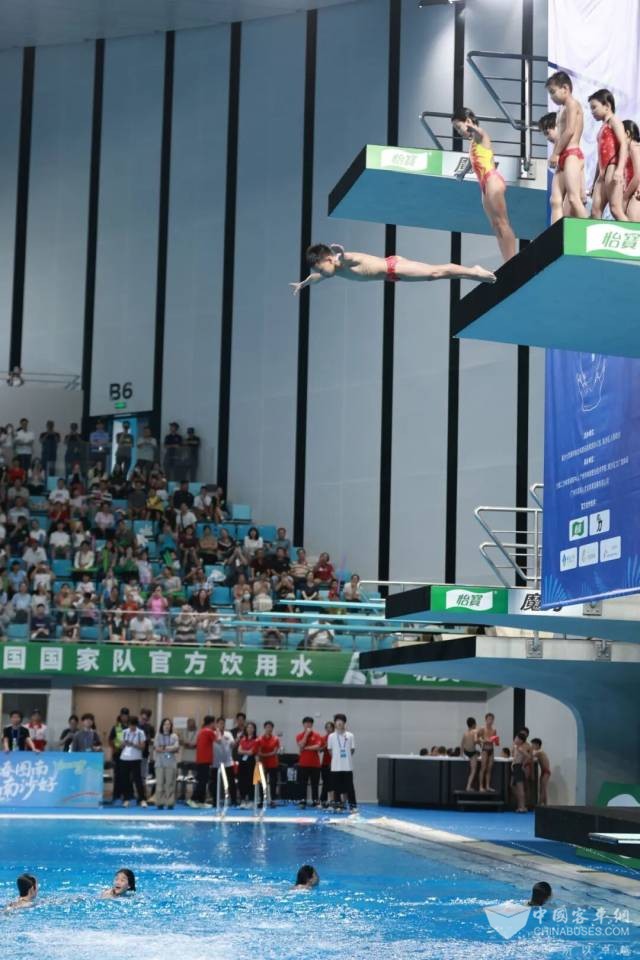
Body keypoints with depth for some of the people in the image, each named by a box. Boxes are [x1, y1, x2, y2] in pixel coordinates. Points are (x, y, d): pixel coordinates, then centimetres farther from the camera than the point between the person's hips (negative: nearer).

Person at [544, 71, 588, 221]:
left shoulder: (572, 103, -2)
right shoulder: (562, 110, 25)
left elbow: (570, 131, -14)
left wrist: (555, 153, -11)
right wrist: (555, 155, 5)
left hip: (572, 155, -9)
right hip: (562, 158, 9)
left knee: (573, 198, -18)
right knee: (556, 200, -1)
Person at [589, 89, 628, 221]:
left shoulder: (613, 121, 2)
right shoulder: (603, 127, 26)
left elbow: (624, 144, -12)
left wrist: (620, 170, -26)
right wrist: (595, 182, 23)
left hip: (613, 169, -9)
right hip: (603, 173, 9)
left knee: (616, 209, -18)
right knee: (595, 211, 0)